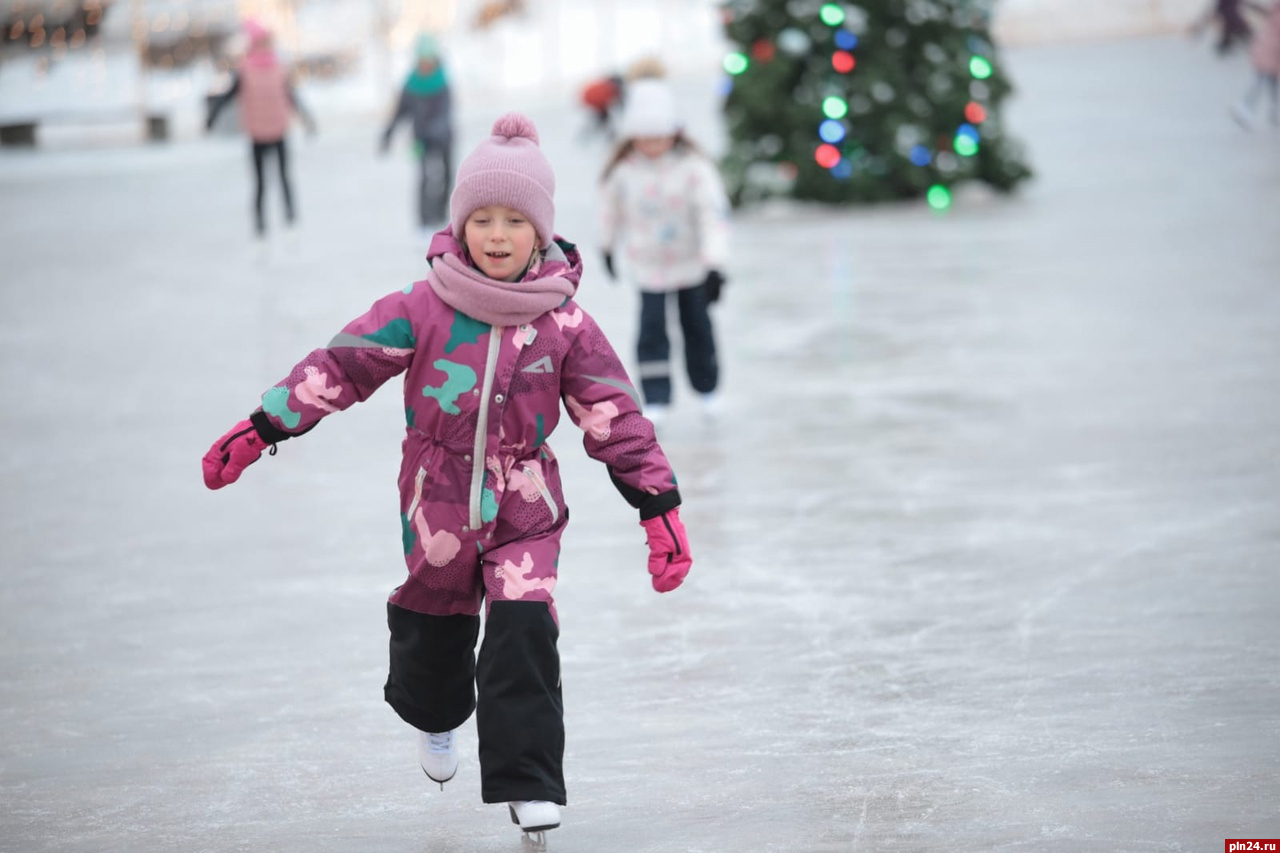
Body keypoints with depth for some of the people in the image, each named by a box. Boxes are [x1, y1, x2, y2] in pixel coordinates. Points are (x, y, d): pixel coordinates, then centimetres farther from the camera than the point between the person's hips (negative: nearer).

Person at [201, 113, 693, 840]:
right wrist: (260, 431, -9)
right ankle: (436, 718, 51)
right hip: (438, 506, 1)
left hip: (525, 512, -1)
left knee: (524, 637, -14)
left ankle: (528, 783, -6)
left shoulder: (565, 325, -8)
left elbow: (616, 417, -4)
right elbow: (340, 366, -6)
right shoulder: (423, 311, -9)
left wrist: (660, 507, -7)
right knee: (434, 631, 18)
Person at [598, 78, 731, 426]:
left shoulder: (692, 166, -20)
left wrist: (714, 264, -31)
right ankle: (656, 400, -3)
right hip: (648, 266, 1)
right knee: (651, 329, -8)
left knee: (697, 325, 13)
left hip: (691, 264, -1)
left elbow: (714, 213, -23)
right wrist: (608, 246, 19)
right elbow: (611, 205, 7)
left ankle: (706, 388, 33)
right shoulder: (624, 169, -12)